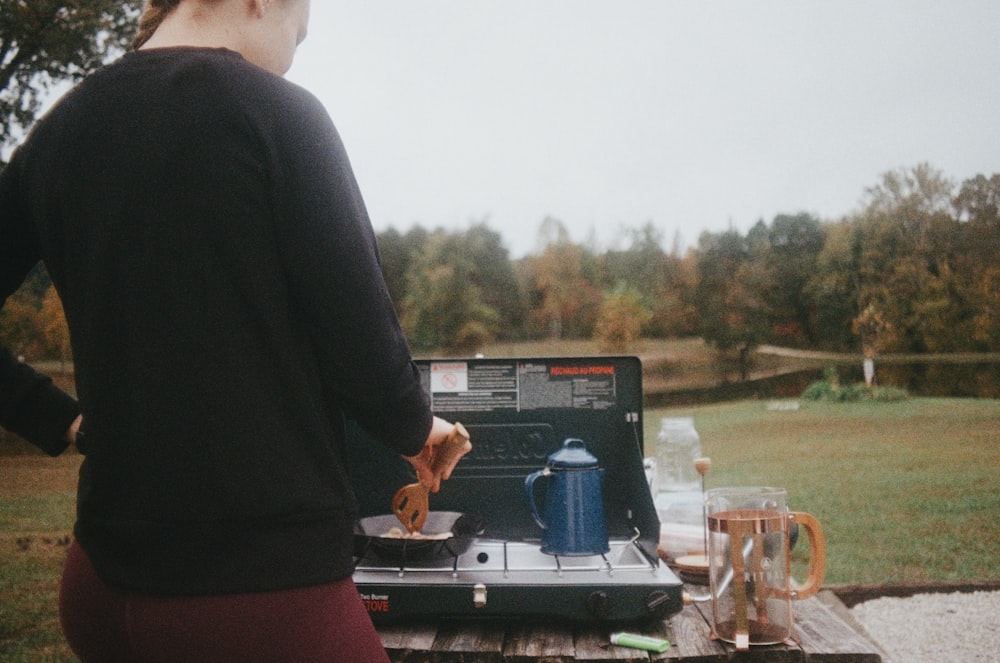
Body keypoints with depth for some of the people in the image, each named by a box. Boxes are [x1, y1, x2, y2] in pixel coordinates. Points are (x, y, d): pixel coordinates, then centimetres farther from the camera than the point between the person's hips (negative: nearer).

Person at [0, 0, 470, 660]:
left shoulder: (59, 130, 5)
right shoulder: (277, 111, -13)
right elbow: (363, 350, -16)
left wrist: (62, 420, 13)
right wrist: (417, 429, 3)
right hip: (262, 586, -6)